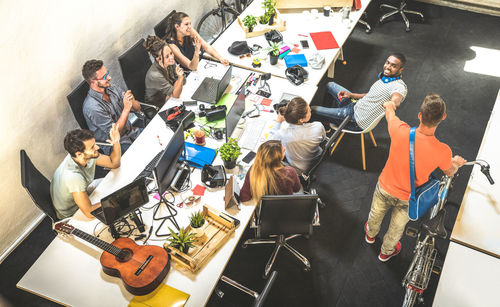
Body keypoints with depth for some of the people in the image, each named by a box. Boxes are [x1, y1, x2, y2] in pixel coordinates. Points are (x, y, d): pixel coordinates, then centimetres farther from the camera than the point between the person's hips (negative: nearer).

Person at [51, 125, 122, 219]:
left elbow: (114, 163, -7)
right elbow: (89, 212, -39)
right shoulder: (73, 176, -43)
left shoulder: (89, 155, -22)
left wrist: (116, 142, -26)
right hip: (72, 213, -7)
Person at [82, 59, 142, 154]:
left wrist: (132, 101, -20)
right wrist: (126, 108, -27)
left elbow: (137, 108, 4)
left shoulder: (112, 89, -1)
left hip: (132, 132, 7)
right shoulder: (92, 107, -23)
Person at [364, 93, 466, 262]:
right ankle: (386, 252, 58)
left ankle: (370, 234, 65)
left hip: (384, 189, 1)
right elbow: (449, 172, -6)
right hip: (407, 200, 0)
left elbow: (389, 111, -7)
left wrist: (389, 106, 18)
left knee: (375, 215, 33)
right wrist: (456, 162, 18)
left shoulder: (400, 131, -33)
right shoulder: (443, 152, -33)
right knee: (396, 228, 29)